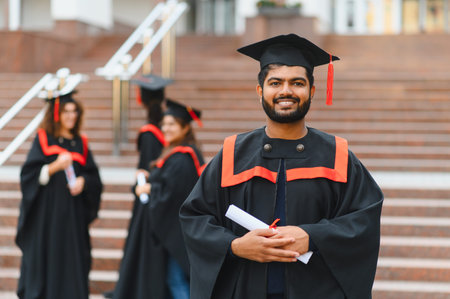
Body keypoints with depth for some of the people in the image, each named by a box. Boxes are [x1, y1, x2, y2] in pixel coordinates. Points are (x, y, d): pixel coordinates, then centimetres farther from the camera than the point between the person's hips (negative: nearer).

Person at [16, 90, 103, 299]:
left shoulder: (80, 143, 12)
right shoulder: (43, 139, 1)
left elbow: (94, 178, 11)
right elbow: (29, 175, -7)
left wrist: (83, 181, -10)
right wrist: (55, 166, -21)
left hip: (73, 215, 3)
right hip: (47, 212, -3)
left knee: (73, 262, 1)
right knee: (44, 261, -3)